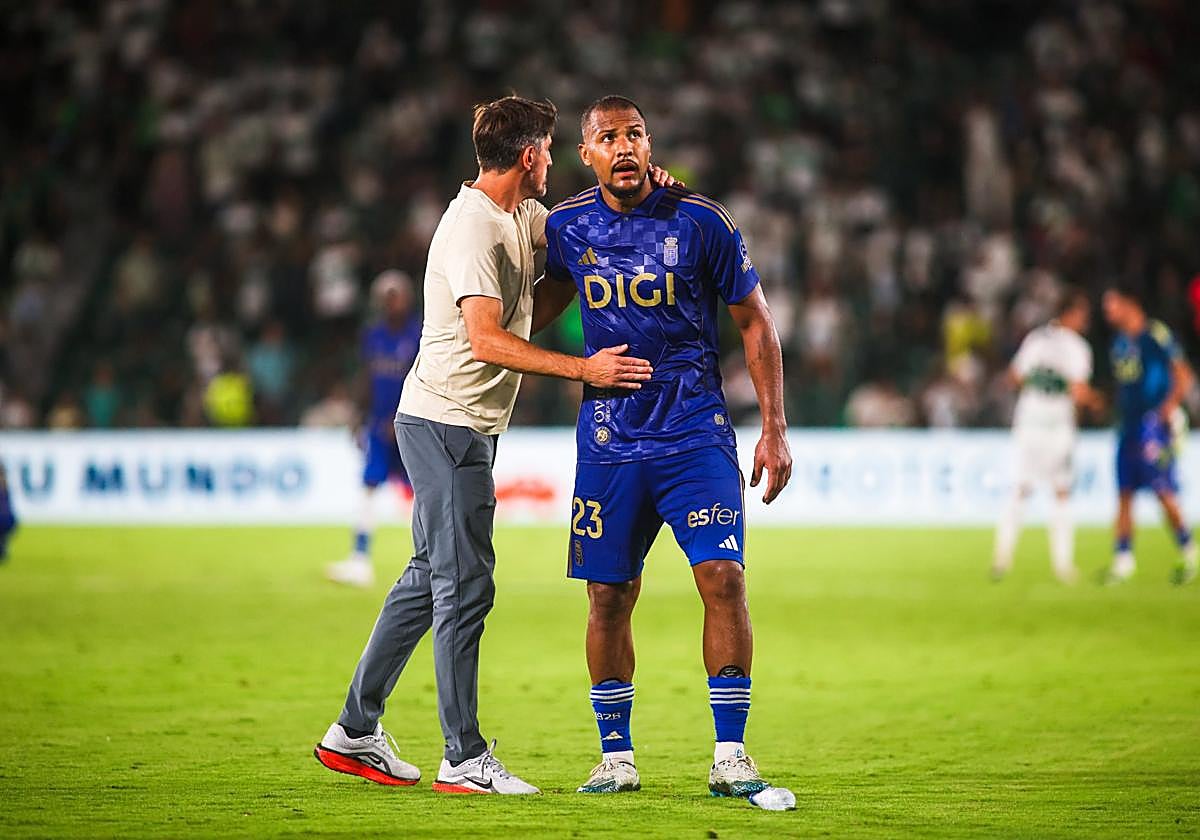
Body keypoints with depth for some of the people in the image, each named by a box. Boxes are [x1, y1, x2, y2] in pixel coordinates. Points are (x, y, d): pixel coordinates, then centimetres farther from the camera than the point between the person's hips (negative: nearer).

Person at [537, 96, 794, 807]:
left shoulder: (700, 222, -6)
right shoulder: (568, 227, 2)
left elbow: (754, 321, 1)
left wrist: (775, 428, -2)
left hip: (695, 433, -3)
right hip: (609, 440, 3)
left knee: (723, 577, -14)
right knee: (609, 596, 4)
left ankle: (730, 757, -8)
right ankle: (617, 756, 16)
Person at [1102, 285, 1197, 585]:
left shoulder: (1156, 335, -11)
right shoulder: (1120, 342, 14)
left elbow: (1184, 378, -11)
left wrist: (1168, 408, -17)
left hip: (1154, 423, -8)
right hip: (1128, 425, 8)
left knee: (1163, 491, -7)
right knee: (1124, 494, 5)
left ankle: (1189, 554, 7)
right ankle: (1123, 560, 8)